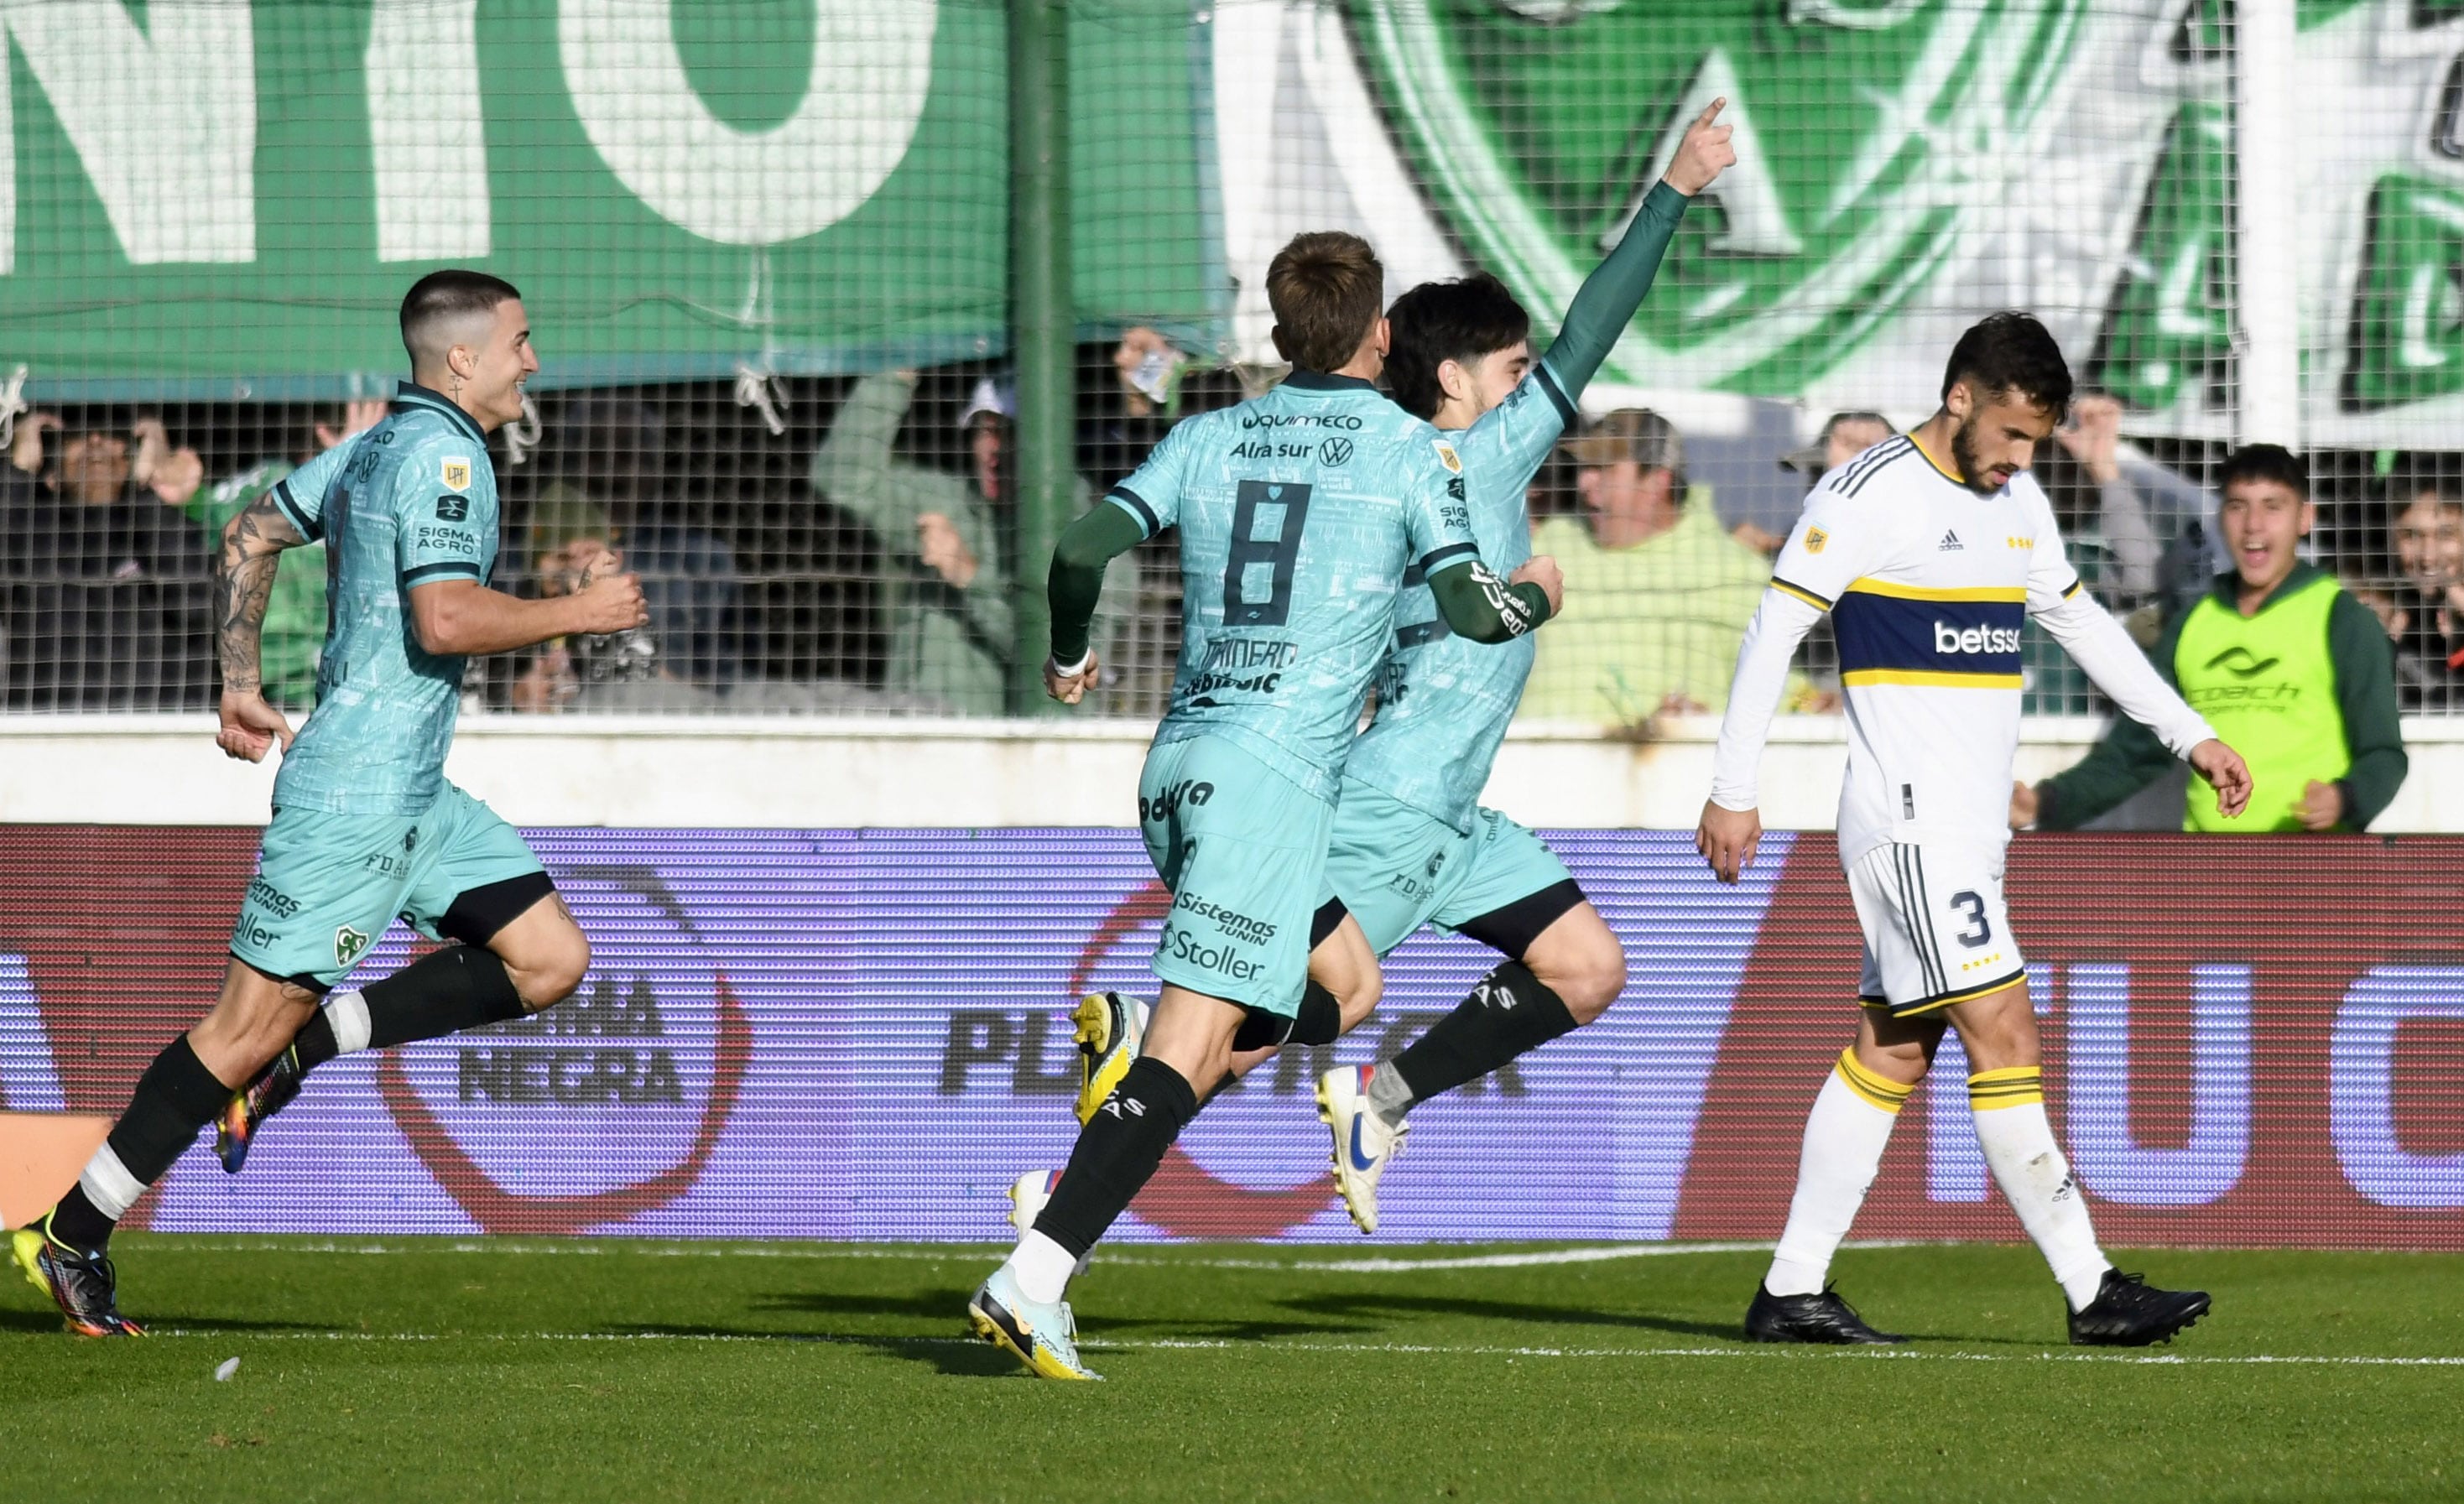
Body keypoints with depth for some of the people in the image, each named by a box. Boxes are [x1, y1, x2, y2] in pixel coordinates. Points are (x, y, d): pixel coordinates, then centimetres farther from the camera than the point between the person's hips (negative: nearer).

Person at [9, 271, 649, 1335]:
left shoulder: (381, 446, 15)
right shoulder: (442, 452, -15)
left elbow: (248, 537, 23)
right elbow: (446, 619, -25)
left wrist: (240, 684, 22)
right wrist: (579, 613, -14)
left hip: (414, 796, 10)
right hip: (355, 795, -10)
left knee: (550, 960, 4)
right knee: (250, 1022, -6)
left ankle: (301, 1049, 6)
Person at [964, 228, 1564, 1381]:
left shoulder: (1208, 440, 12)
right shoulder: (1409, 451, 1)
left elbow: (1083, 550, 3)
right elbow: (1472, 611, -5)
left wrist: (1067, 657, 21)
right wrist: (1535, 593, 17)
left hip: (1178, 765, 6)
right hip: (1277, 773, -6)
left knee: (1309, 1000, 26)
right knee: (1190, 1055, -12)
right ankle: (1032, 1280, -24)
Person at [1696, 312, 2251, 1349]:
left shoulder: (2016, 505, 14)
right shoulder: (1870, 494, -10)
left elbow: (2082, 624, 27)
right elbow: (1774, 628, -9)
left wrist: (2191, 735, 26)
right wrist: (1733, 789, -11)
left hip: (1968, 830, 9)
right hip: (1909, 823, -9)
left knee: (1891, 1055, 8)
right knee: (2005, 1036, -12)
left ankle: (1792, 1291, 12)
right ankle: (2092, 1292, -13)